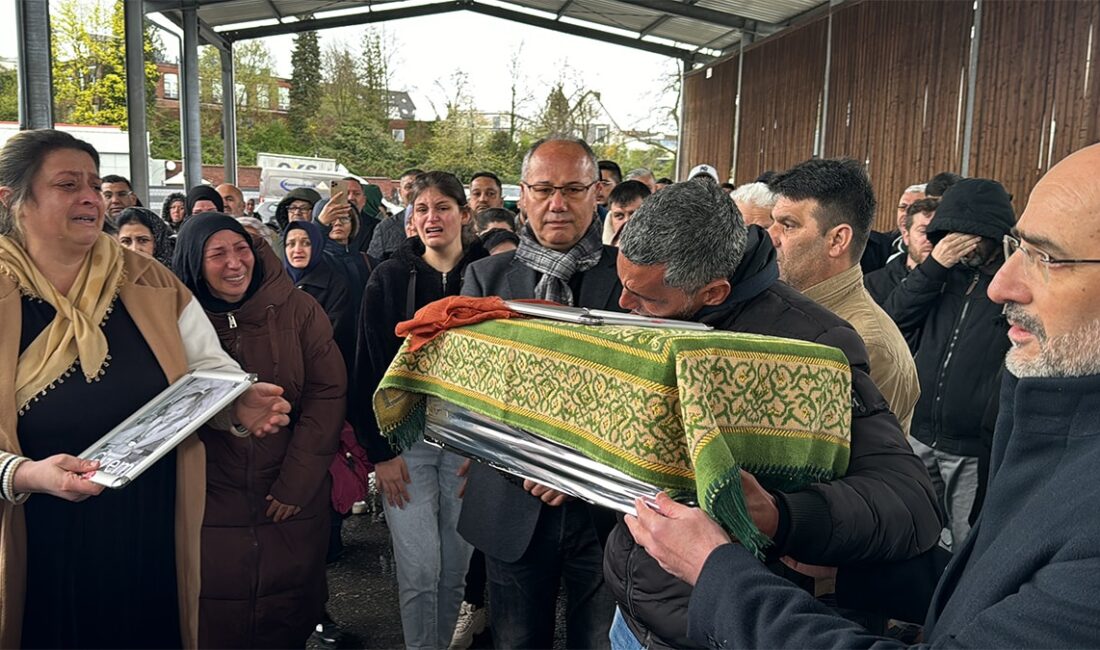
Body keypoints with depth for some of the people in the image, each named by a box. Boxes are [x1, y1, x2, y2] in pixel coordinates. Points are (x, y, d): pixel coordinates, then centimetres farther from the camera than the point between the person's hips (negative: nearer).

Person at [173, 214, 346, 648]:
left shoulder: (298, 310, -4)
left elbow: (327, 395, -6)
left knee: (288, 614, 13)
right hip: (209, 506, 0)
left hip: (292, 503, 0)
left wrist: (296, 483, -10)